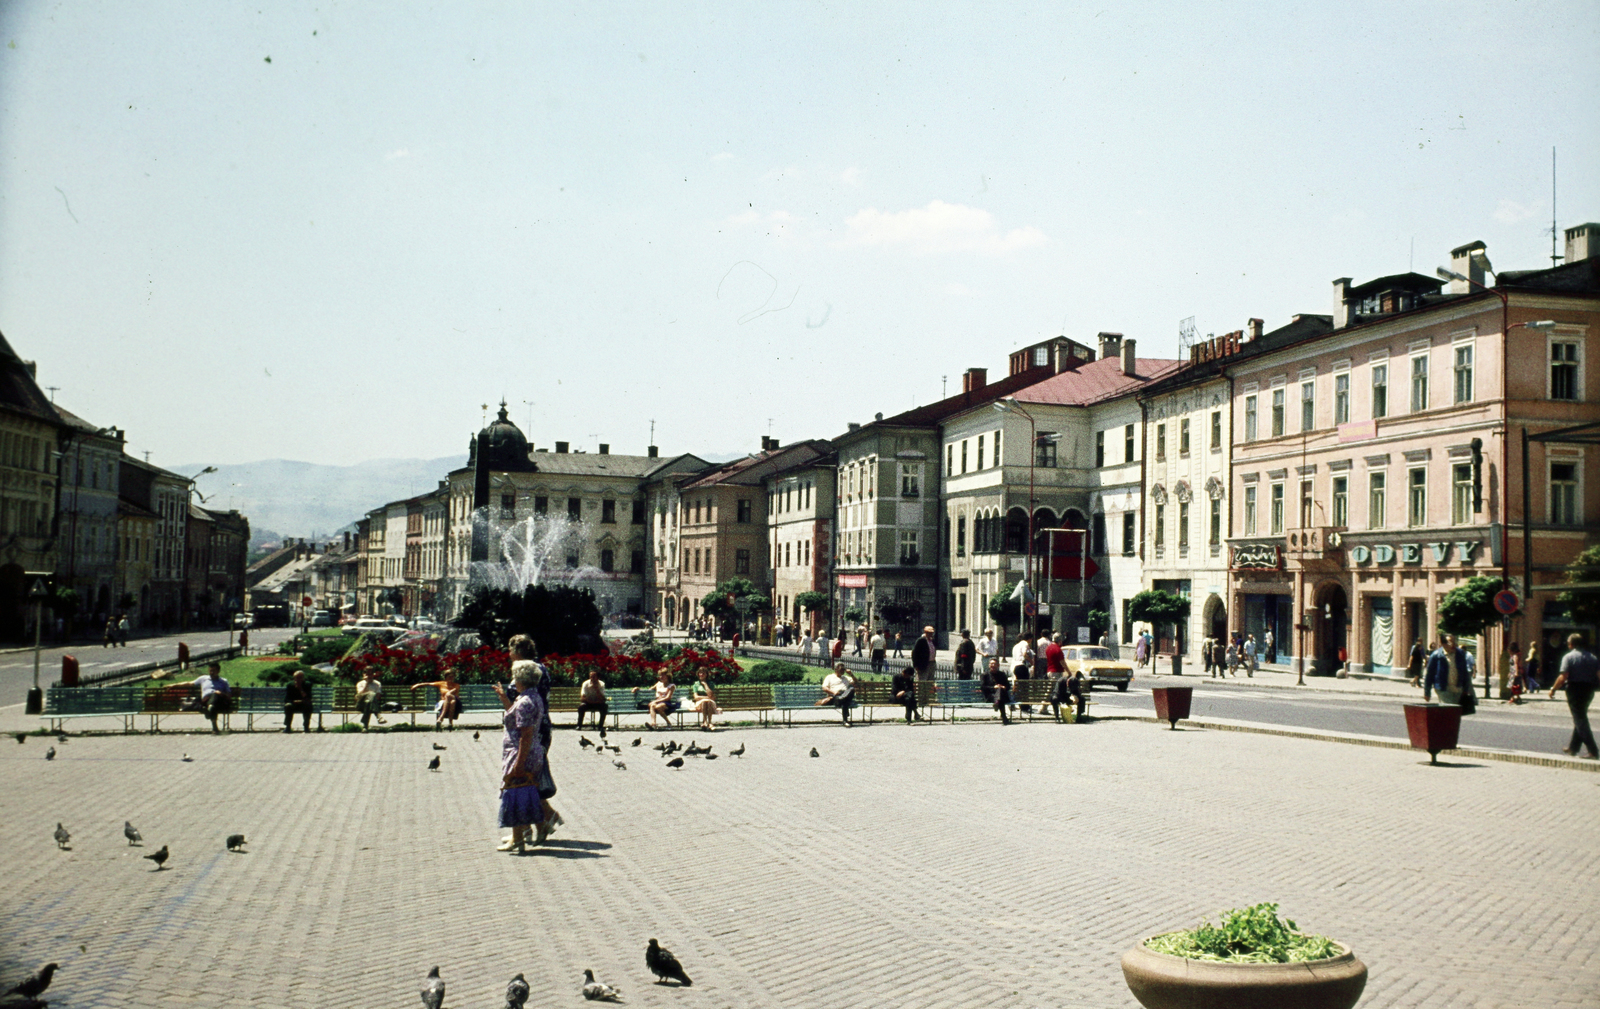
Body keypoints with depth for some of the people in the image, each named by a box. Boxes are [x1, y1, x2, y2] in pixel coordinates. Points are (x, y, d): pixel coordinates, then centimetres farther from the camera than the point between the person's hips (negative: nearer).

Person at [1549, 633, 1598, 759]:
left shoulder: (1568, 657, -9)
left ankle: (1592, 751, -11)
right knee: (1581, 718, 19)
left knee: (1580, 720, -4)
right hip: (1589, 690, 6)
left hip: (1575, 690, -6)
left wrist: (1553, 689, -7)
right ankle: (1573, 747, 27)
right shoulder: (1592, 657, 10)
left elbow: (1563, 677, -17)